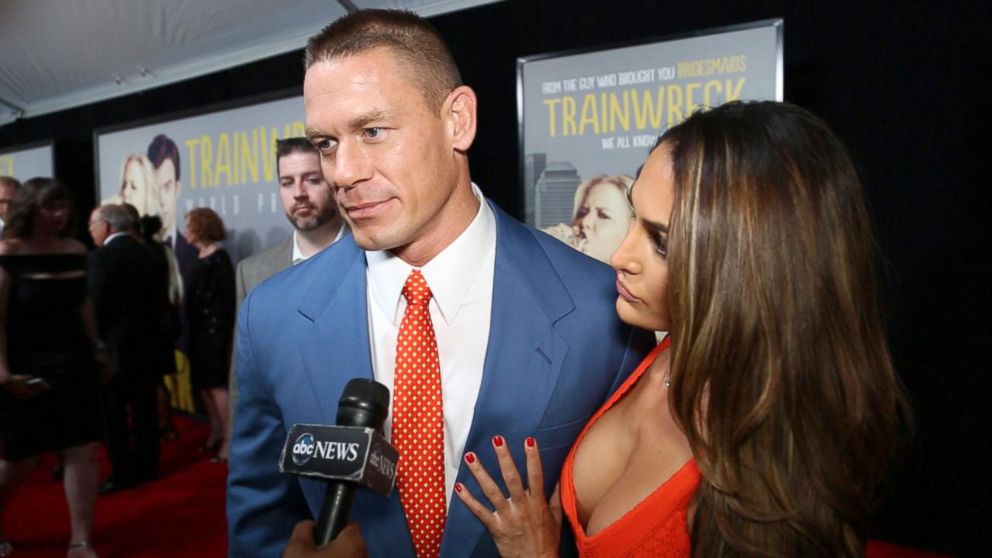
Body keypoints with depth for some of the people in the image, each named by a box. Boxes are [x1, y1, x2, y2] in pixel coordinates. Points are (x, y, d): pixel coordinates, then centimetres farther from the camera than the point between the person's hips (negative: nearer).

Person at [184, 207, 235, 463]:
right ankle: (215, 432, 23)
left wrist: (231, 327, -17)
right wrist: (191, 322, 7)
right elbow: (195, 294, 11)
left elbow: (229, 294, -14)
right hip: (200, 327, 8)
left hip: (215, 327, -8)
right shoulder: (201, 257, 12)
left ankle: (229, 439, -2)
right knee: (203, 383, 12)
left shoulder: (219, 257, -10)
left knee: (217, 384, -7)